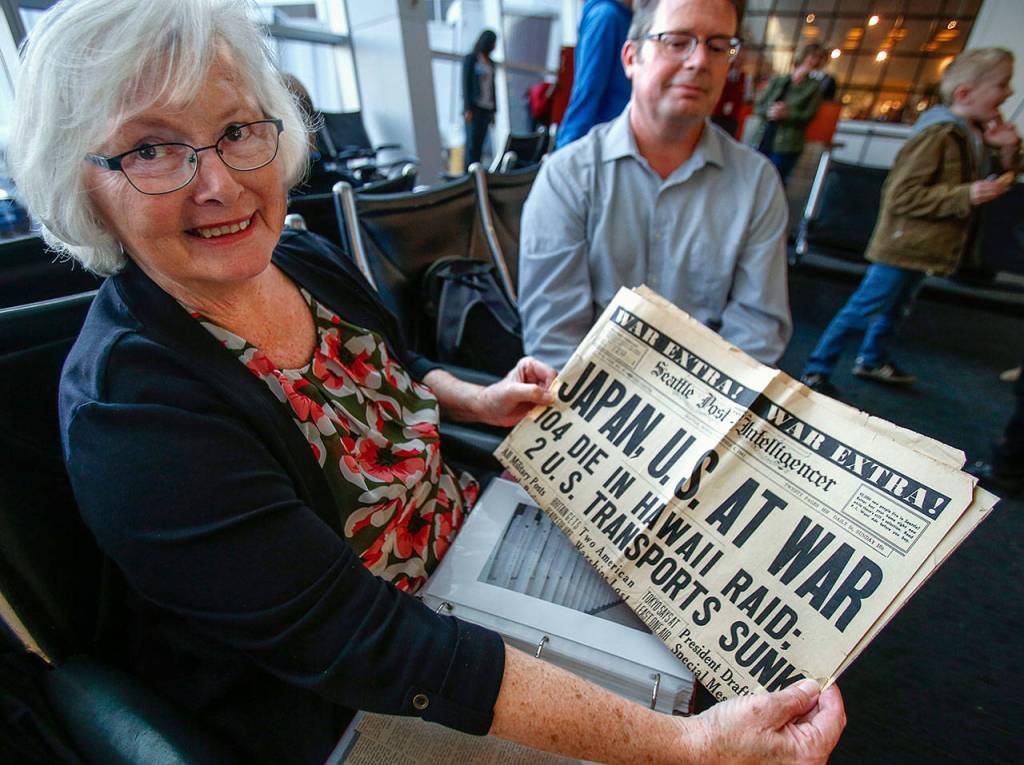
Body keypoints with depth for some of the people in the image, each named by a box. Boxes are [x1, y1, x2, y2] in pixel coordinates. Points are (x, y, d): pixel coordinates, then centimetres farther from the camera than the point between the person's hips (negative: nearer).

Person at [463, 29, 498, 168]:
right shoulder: (470, 59, 1)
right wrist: (468, 108, -13)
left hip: (486, 108, 5)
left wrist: (493, 110, 14)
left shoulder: (490, 63, 18)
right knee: (472, 142, -10)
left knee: (480, 143, 0)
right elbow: (465, 84, -5)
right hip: (474, 107, -5)